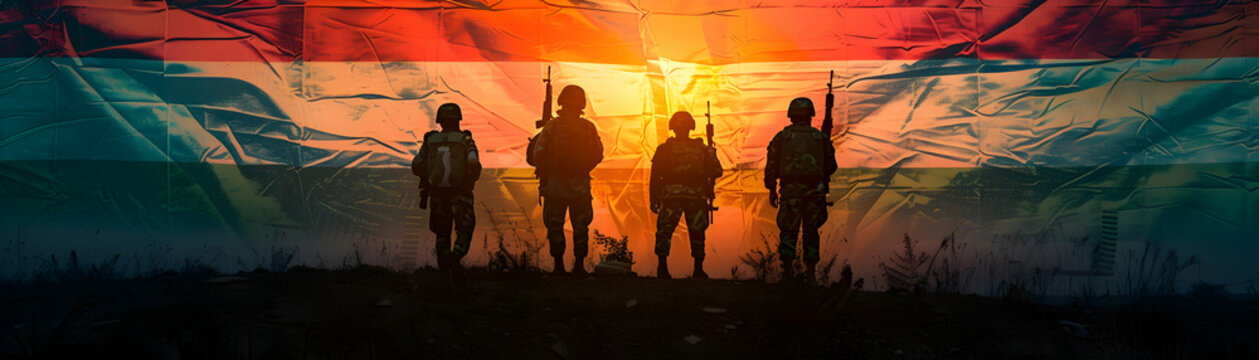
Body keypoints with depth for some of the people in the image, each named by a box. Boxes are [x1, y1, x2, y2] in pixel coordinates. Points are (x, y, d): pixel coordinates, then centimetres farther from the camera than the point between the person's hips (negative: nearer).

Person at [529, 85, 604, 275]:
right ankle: (579, 264, 8)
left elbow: (538, 154, -8)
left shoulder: (552, 126, -7)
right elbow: (598, 154, 6)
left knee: (555, 225, 7)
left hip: (555, 181, -2)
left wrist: (544, 174, 7)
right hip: (581, 184, 2)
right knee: (580, 225, 10)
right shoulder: (589, 127, -1)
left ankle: (559, 265, 6)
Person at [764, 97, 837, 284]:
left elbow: (771, 166, 1)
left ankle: (787, 269, -12)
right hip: (814, 191, 1)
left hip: (790, 191, -1)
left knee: (788, 232, 4)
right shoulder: (821, 137, 5)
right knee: (811, 232, 12)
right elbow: (831, 167, 10)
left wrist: (771, 190, 9)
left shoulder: (781, 137, 2)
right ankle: (811, 273, 11)